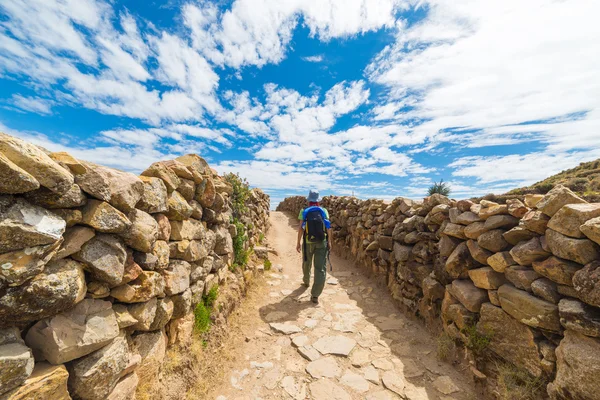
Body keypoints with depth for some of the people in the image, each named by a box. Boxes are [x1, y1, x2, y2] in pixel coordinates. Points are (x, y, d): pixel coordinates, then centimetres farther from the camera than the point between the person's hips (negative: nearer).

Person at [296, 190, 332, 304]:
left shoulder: (304, 212, -3)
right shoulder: (324, 211, 0)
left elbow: (301, 228, -7)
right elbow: (328, 228, -2)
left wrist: (298, 242, 0)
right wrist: (329, 241, 6)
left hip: (308, 242, 1)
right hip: (322, 243, 0)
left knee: (306, 263, 25)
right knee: (320, 268, 3)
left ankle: (306, 281, 48)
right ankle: (315, 295, 1)